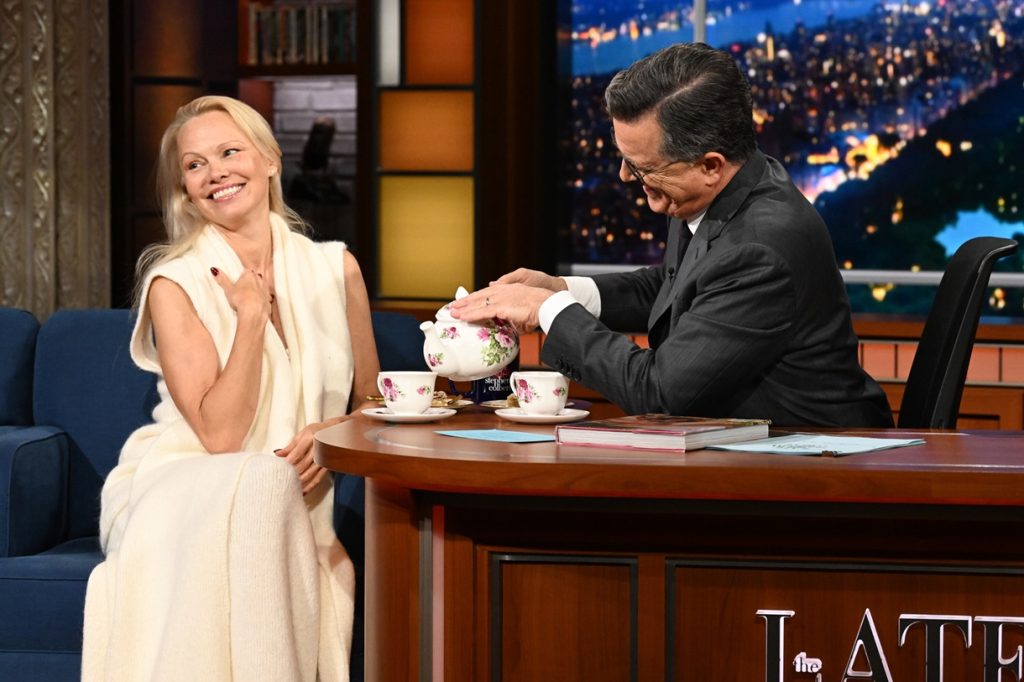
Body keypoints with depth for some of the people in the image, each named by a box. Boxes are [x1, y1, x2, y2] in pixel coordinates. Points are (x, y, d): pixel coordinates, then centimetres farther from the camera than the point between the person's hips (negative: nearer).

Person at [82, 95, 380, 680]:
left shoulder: (335, 269, 5)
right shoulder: (174, 285, -6)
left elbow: (371, 402, 15)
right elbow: (221, 435, -14)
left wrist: (333, 434, -7)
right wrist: (252, 315, -16)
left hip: (294, 503, 2)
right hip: (185, 493, -2)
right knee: (263, 484, -35)